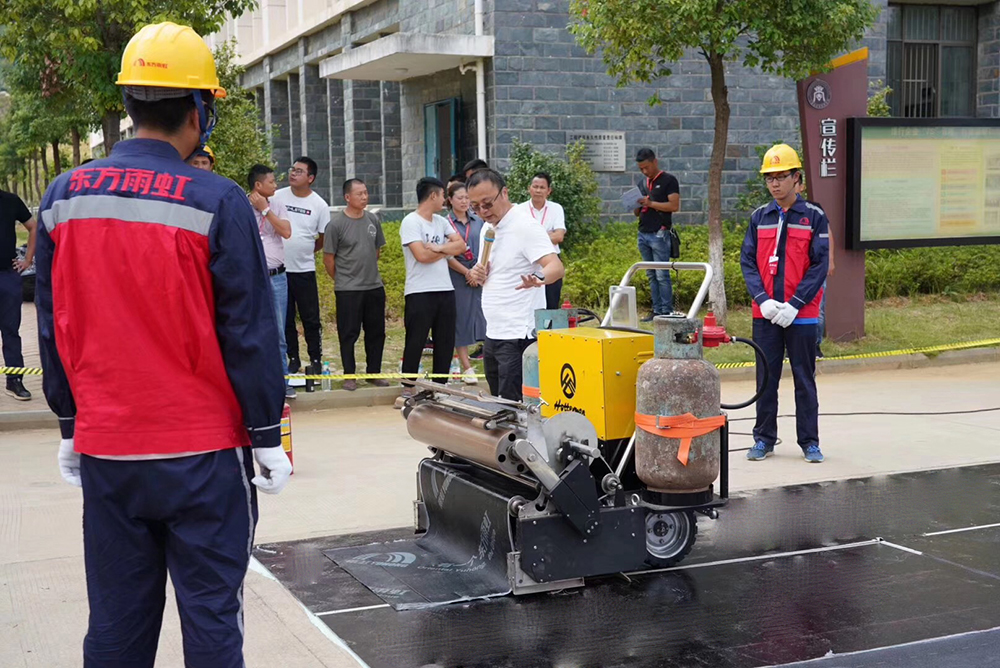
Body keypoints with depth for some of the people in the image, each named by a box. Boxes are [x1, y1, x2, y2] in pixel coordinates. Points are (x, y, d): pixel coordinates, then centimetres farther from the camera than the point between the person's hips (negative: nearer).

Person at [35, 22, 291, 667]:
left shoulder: (64, 197, 3)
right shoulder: (218, 202, -11)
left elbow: (55, 329, 9)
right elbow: (250, 333, -9)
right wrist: (267, 437, 0)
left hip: (104, 451, 4)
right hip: (203, 452, -4)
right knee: (211, 615, 6)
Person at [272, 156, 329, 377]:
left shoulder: (319, 205, -3)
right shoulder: (277, 197, 0)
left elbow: (324, 238, 6)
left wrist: (305, 250, 3)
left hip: (304, 269, -2)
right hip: (279, 268, 2)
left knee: (311, 319, 1)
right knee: (285, 319, 9)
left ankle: (316, 360, 12)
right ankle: (293, 359, 20)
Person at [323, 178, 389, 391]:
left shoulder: (372, 219, 5)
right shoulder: (336, 224, -10)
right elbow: (328, 258, -5)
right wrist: (342, 280, 3)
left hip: (375, 286, 5)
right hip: (348, 290, -5)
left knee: (376, 333, 10)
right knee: (348, 334, 2)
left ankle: (374, 373, 22)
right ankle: (349, 376, 13)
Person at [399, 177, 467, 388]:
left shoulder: (441, 222, 15)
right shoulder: (411, 222, -8)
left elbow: (461, 246, 5)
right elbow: (422, 255, -19)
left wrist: (439, 248, -13)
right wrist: (447, 251, -2)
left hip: (445, 291, 7)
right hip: (419, 292, -7)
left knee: (446, 342, 10)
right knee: (415, 343, -2)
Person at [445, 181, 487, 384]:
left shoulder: (479, 222, 10)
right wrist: (467, 272, -11)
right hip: (457, 277, -3)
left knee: (485, 318, -2)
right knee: (460, 321, 1)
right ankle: (467, 368, 5)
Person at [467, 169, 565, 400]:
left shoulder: (526, 227, -13)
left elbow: (557, 267, -25)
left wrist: (538, 277, -47)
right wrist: (479, 274, 2)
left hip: (519, 336, -9)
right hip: (493, 333, 9)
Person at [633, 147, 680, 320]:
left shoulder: (668, 180, -2)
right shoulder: (643, 183, 19)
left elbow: (674, 205, -12)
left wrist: (650, 203, -16)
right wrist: (637, 205, -2)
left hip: (659, 234, -7)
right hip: (643, 233, 7)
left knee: (662, 275, -8)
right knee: (651, 275, 8)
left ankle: (667, 312, -5)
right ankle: (657, 311, 11)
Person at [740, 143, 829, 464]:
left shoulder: (814, 217, -1)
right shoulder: (759, 217, 8)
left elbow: (820, 265, -5)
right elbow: (747, 261, 4)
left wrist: (795, 304, -14)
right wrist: (763, 300, -10)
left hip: (801, 314, -2)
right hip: (765, 313, 2)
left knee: (804, 378, 5)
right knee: (766, 377, 7)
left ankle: (809, 441, 14)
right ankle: (764, 438, 17)